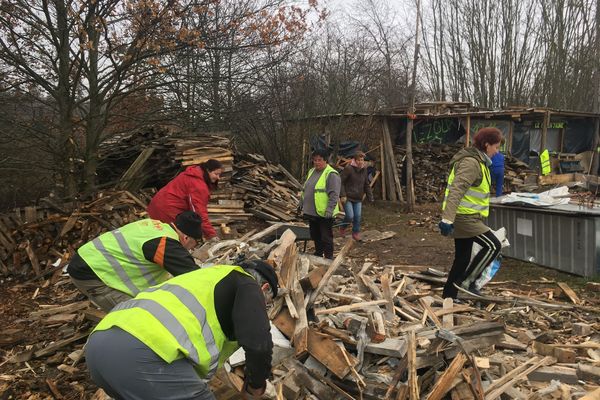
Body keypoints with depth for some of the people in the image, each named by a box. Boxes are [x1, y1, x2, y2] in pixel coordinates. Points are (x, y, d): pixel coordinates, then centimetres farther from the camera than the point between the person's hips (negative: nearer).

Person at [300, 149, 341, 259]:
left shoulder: (331, 174, -15)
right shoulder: (312, 171, 12)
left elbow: (334, 195, -20)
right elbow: (305, 190, 22)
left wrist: (329, 210, -24)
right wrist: (302, 204, 20)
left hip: (324, 214, -8)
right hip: (312, 212, 8)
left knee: (326, 238, 2)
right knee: (315, 236, 20)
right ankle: (318, 254, 37)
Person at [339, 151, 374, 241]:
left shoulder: (364, 170, 8)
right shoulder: (348, 169, -13)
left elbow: (366, 185, 18)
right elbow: (340, 182, -12)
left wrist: (370, 197, 13)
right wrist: (342, 195, -17)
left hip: (358, 199, 6)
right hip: (347, 198, -6)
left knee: (358, 216, 3)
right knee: (350, 216, -10)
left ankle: (356, 233, 21)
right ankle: (342, 228, 19)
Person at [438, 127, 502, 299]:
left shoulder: (477, 161, 17)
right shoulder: (471, 162, -17)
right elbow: (456, 190, -28)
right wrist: (447, 219, -36)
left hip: (465, 216, 10)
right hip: (464, 217, -10)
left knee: (463, 258, 13)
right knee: (492, 245, -9)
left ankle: (449, 296, 21)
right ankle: (467, 281, -1)